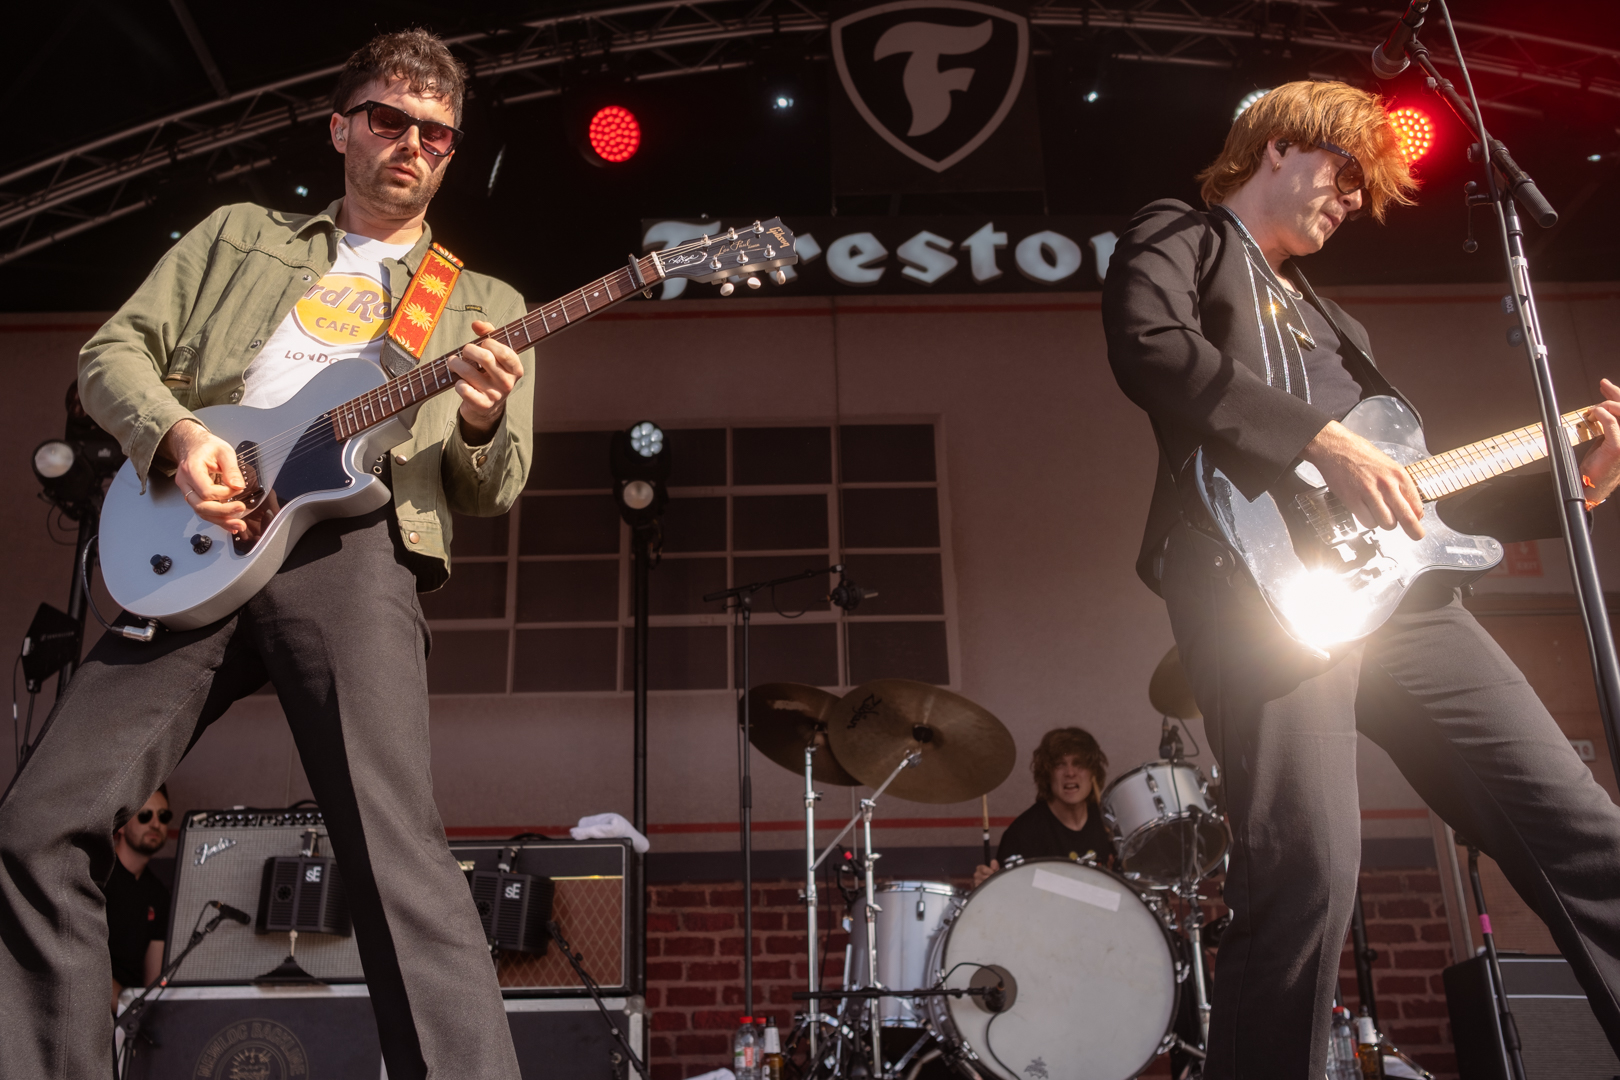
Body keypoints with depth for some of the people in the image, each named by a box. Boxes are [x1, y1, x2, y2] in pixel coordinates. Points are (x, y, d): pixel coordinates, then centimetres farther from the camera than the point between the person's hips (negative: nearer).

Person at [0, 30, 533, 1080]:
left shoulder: (484, 306, 22)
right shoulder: (240, 235, 26)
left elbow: (495, 491, 13)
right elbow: (114, 350, 18)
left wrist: (483, 423, -11)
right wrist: (178, 434, -3)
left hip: (352, 547, -3)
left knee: (398, 851, -18)